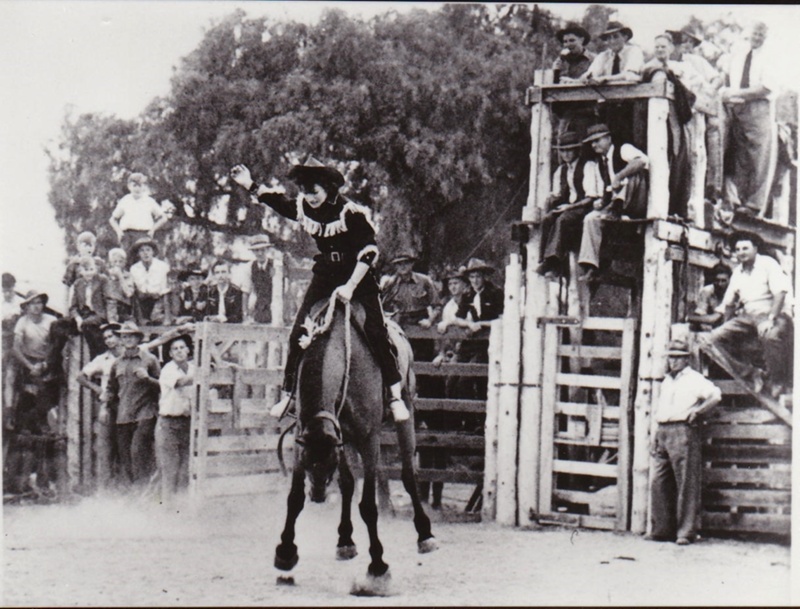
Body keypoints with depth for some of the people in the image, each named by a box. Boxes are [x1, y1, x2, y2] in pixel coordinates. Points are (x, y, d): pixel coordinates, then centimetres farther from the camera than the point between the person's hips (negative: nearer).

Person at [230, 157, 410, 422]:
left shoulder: (352, 213, -21)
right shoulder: (303, 208, -3)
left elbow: (369, 252, -18)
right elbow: (279, 203, 19)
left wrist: (350, 286, -22)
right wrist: (250, 185, 13)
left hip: (358, 275, -5)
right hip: (324, 277, 5)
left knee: (376, 333, -16)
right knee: (298, 333, -3)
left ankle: (396, 395, -9)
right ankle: (288, 393, 8)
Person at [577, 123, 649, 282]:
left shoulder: (623, 150, -5)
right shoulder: (601, 163, 17)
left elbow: (642, 161, -27)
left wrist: (619, 177, -30)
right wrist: (602, 201, 2)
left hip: (637, 204, -7)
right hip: (616, 202, 7)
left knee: (633, 169, -29)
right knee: (591, 219, -15)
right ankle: (591, 267, -19)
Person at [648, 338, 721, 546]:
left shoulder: (694, 379, 0)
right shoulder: (666, 381, 23)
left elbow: (716, 395, -15)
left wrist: (697, 411, -13)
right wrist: (656, 437, 19)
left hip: (683, 432, -7)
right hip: (663, 433, 8)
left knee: (687, 484, -7)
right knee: (659, 483, 4)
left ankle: (686, 532, -7)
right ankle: (662, 529, 11)